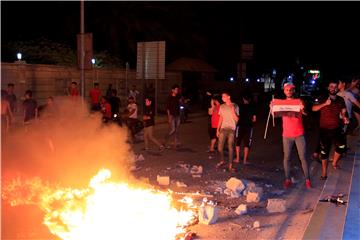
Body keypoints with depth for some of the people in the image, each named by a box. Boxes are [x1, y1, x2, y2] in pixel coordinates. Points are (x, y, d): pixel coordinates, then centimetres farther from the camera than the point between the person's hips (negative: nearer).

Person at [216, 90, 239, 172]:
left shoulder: (235, 106, -3)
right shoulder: (222, 106, 9)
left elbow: (236, 119, -6)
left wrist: (233, 111, -21)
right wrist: (218, 129, 10)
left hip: (231, 129, -3)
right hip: (223, 129, 3)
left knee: (230, 147, -1)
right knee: (220, 147, 0)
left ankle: (230, 165, 5)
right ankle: (222, 161, 23)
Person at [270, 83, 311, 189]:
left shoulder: (299, 101, -1)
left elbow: (305, 113, -18)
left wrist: (302, 108, -41)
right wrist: (272, 108, -28)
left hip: (299, 134, -1)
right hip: (287, 135, 2)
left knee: (303, 157, 2)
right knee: (286, 157, 6)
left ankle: (307, 179, 10)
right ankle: (287, 179, 14)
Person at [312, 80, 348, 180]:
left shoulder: (341, 100, 5)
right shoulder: (323, 99, -2)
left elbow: (343, 112, 9)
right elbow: (314, 108, -13)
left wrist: (345, 118, -12)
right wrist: (325, 104, -25)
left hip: (336, 129, 2)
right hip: (324, 129, -1)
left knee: (342, 146, -17)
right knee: (324, 150, 6)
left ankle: (334, 163, 12)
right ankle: (324, 172, 20)